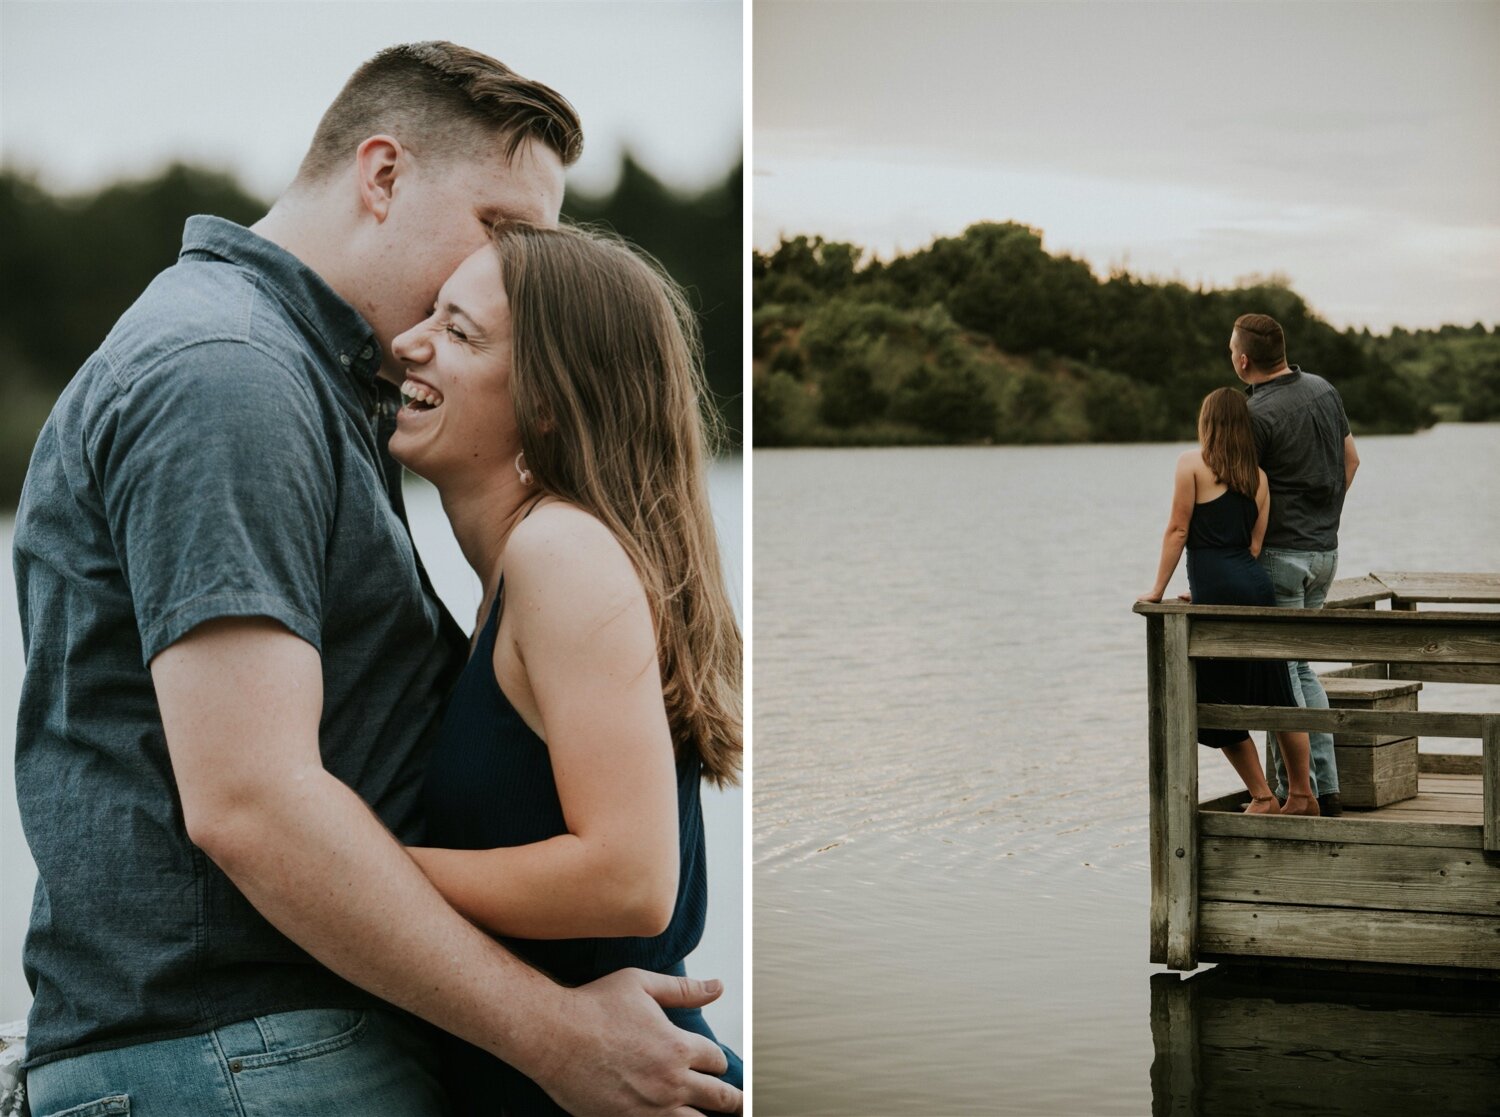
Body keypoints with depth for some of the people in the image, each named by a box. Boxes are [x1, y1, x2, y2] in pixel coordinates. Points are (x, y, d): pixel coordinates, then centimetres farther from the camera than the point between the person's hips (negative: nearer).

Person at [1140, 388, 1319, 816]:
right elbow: (1254, 543, 12)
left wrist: (1158, 590, 3)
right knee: (1277, 697, 13)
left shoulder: (1192, 463, -2)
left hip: (1217, 592, -6)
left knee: (1220, 705, 6)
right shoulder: (1258, 476, 14)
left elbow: (1178, 530, -4)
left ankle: (1262, 797, 9)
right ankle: (1302, 794, 20)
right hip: (1256, 586, 6)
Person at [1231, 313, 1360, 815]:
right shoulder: (1324, 390, 7)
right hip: (1325, 549, 8)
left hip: (1280, 552, -8)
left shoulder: (1257, 416, -18)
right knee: (1299, 665, 17)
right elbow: (1351, 460, 17)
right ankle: (1326, 788, 16)